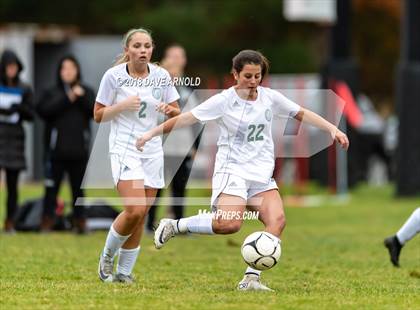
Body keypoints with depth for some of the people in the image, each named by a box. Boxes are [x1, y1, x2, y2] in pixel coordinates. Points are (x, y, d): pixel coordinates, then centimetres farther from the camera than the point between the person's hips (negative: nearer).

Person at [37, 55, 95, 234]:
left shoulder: (86, 92, 12)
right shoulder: (51, 93, 8)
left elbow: (95, 111, -1)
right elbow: (43, 111, -10)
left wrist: (82, 97, -12)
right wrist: (67, 99, -12)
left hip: (79, 150, 1)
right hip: (56, 150, -1)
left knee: (78, 188, 5)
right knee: (52, 187, -3)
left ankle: (80, 222, 10)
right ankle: (47, 223, -1)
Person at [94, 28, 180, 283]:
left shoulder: (161, 75, 3)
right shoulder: (114, 75, -6)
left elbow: (177, 114, 10)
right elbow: (99, 115, 0)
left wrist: (169, 109, -13)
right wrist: (123, 105, -17)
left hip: (152, 151, 4)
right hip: (124, 149, -4)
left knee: (140, 216, 3)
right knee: (135, 210, -19)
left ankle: (124, 272, 14)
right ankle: (107, 258, 4)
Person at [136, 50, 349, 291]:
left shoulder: (270, 98, 6)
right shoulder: (224, 101, -6)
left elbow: (302, 113, 15)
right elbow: (187, 118, -6)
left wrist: (333, 129, 9)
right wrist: (152, 133, -10)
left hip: (262, 175, 5)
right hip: (232, 170, -5)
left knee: (277, 220, -18)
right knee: (230, 224, -27)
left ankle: (251, 279, -18)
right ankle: (174, 226, -5)